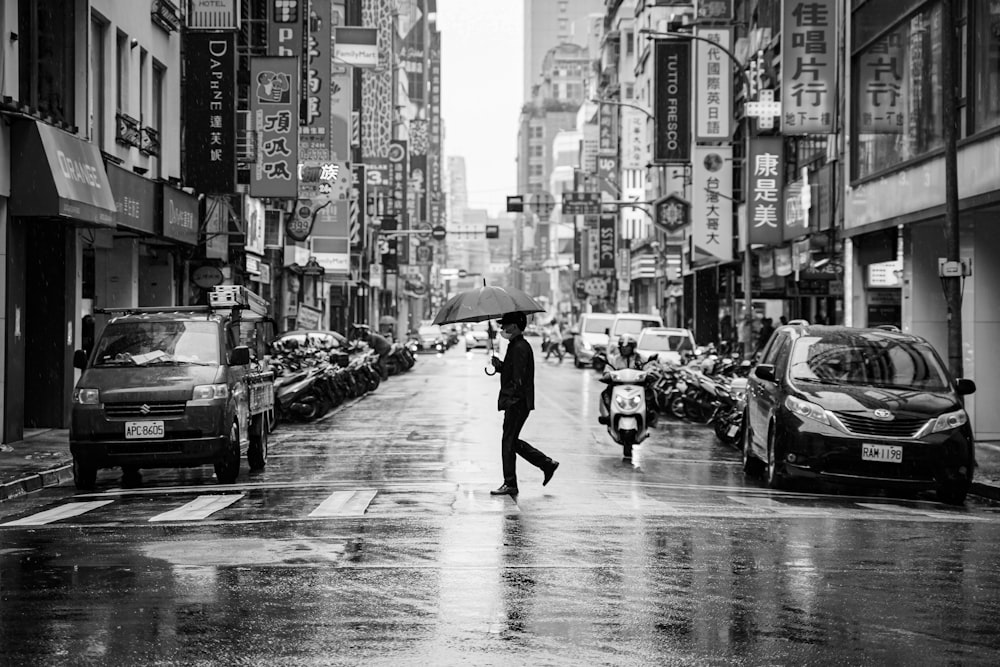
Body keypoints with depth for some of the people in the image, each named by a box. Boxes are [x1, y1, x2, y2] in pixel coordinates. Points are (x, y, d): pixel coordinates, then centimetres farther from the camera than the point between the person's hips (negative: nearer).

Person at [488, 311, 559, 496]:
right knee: (511, 441, 16)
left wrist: (510, 398, -20)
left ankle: (510, 484, 1)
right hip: (517, 403, 10)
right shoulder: (517, 346, 16)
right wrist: (499, 364, 2)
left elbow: (519, 378, -21)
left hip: (516, 402, -10)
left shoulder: (520, 347, -17)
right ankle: (547, 464, 21)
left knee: (508, 442, -4)